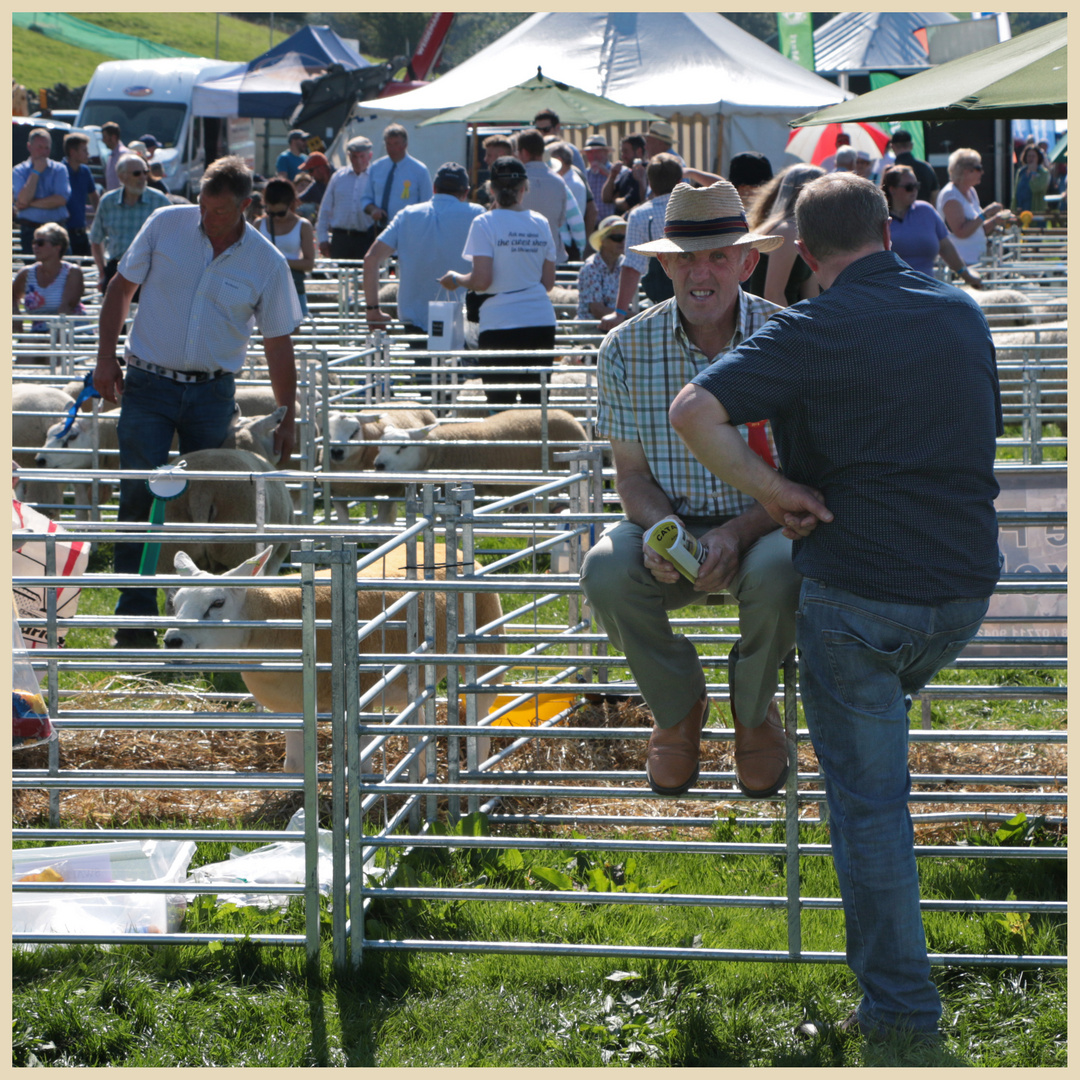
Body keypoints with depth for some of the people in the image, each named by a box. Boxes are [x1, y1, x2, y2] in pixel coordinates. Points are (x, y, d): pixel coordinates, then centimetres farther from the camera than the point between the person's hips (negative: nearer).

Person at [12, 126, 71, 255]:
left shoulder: (59, 169, 7)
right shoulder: (18, 171, 5)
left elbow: (61, 200, -6)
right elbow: (24, 199, -12)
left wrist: (30, 203, -7)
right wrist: (36, 172, -6)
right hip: (29, 231, -1)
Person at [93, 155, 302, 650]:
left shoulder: (267, 264, -3)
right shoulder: (165, 225, -4)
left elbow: (278, 344, 5)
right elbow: (121, 288, 6)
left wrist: (287, 418, 6)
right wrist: (106, 356, -2)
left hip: (213, 392, 1)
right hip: (149, 385, -1)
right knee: (140, 498, -7)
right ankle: (135, 621, -5)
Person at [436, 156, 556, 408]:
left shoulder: (484, 224, -6)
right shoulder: (541, 223, 7)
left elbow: (481, 281, -12)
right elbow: (548, 282, 10)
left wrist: (455, 279, 7)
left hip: (500, 324, -4)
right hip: (541, 323, 4)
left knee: (501, 404, -1)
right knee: (536, 403, 6)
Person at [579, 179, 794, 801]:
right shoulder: (628, 349, -4)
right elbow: (632, 471, 2)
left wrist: (738, 533, -26)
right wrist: (659, 527, -21)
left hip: (763, 523, -2)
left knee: (779, 574, -37)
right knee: (608, 570, -31)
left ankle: (754, 708, -2)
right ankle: (679, 707, -1)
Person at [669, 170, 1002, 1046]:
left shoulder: (815, 332, -11)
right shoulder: (962, 314, 7)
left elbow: (694, 412, -24)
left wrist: (773, 491, -13)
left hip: (856, 589, -5)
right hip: (964, 587, 5)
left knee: (868, 797, 6)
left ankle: (899, 1003, 10)